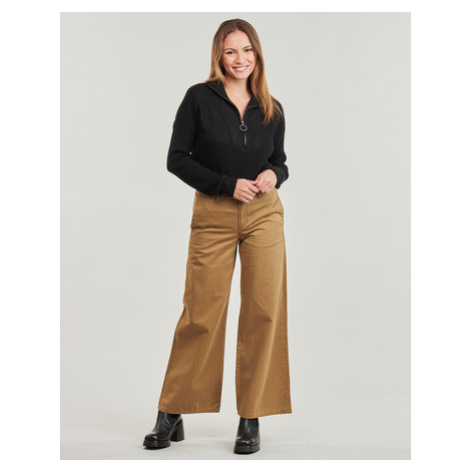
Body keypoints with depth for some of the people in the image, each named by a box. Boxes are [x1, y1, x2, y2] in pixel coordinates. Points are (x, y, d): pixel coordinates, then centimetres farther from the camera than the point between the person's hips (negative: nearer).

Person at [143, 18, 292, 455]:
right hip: (214, 216, -3)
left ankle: (251, 419, 10)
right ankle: (171, 415, 14)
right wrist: (229, 184, -12)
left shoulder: (272, 109, 8)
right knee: (201, 314, -2)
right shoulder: (199, 98, -1)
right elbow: (177, 159, -4)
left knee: (263, 311, -1)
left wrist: (273, 174, -7)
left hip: (264, 215, 3)